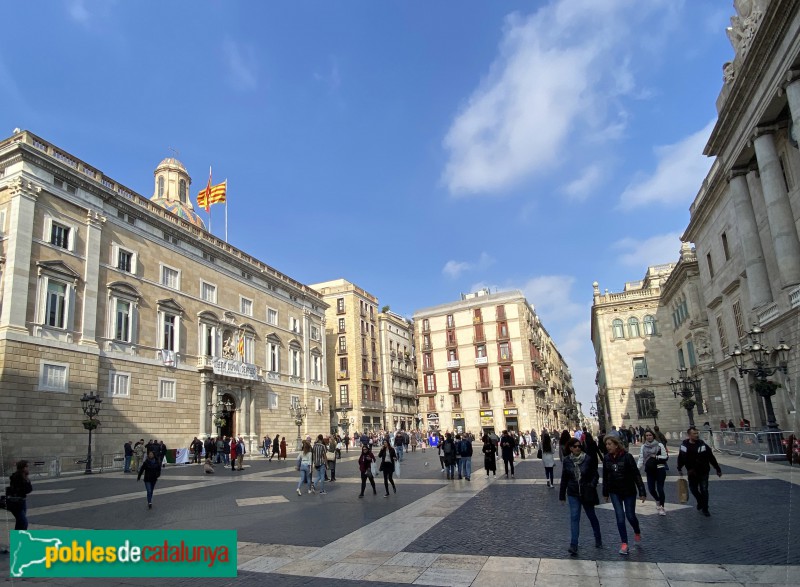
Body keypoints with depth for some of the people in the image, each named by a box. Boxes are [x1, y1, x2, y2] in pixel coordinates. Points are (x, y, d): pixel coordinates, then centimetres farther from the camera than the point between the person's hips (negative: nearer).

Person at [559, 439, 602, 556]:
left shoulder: (588, 459, -10)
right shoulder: (567, 461, -4)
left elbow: (595, 475, -4)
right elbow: (564, 479, 4)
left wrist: (592, 486, -20)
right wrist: (562, 495, 7)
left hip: (586, 493, -1)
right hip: (573, 494, 1)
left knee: (592, 516, 15)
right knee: (574, 518, -5)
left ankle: (598, 539, 37)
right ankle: (574, 545, -3)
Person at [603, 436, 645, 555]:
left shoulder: (627, 457, -17)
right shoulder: (607, 458, -4)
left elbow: (636, 474, -15)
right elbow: (605, 477, 5)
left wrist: (642, 492, -16)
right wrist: (605, 493, 10)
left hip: (629, 491, -3)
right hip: (615, 492, 3)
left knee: (630, 516, 8)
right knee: (620, 517, -2)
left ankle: (637, 532, 41)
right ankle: (624, 543, 9)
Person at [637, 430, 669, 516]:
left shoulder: (659, 445, -1)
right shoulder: (643, 446, 5)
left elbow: (666, 456, -1)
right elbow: (641, 459, 0)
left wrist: (656, 456, -12)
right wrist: (637, 468, -11)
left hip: (660, 469, -3)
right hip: (650, 470, 3)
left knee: (660, 488, -6)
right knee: (651, 489, 0)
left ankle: (662, 507, 11)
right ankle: (658, 501, 31)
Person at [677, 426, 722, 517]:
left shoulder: (703, 445, -12)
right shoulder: (684, 445, -7)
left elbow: (712, 458, -5)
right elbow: (681, 457, 6)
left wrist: (718, 469, -1)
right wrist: (679, 469, 11)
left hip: (703, 472, -2)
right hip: (692, 473, 3)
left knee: (704, 490, -1)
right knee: (693, 489, 13)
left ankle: (705, 509, 14)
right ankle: (700, 502, 40)